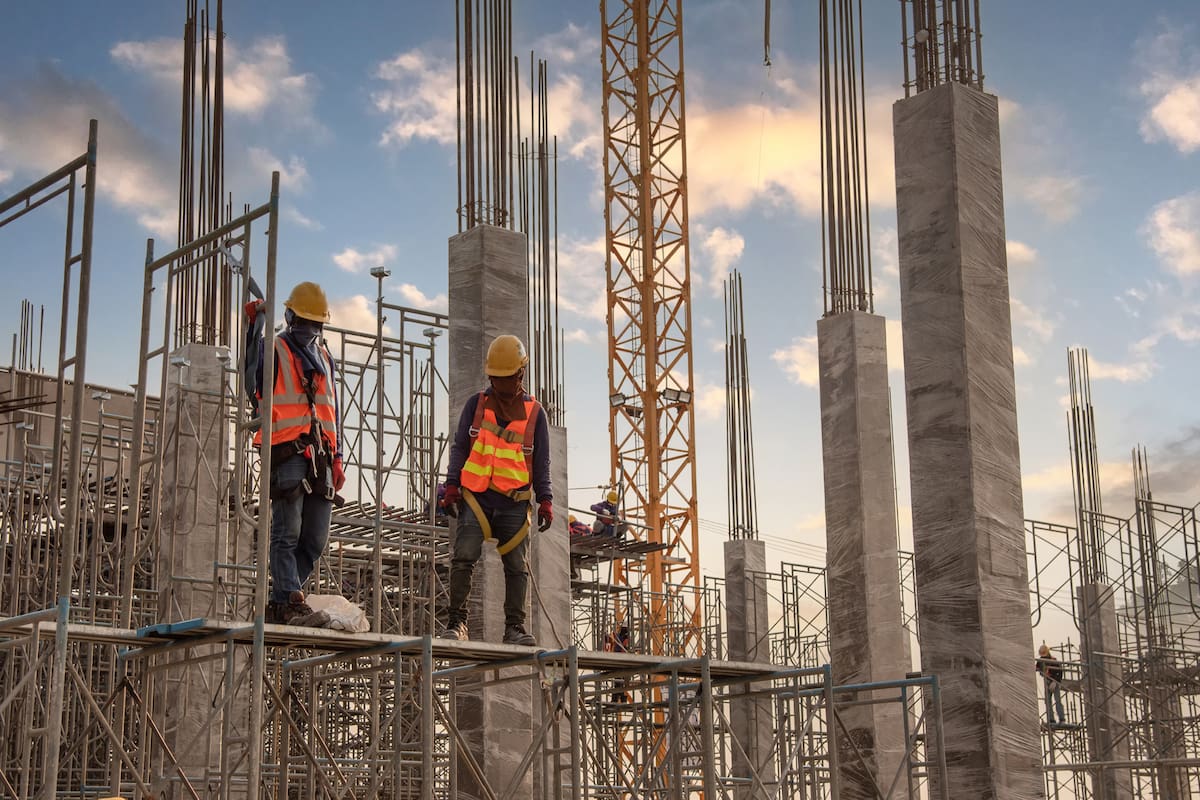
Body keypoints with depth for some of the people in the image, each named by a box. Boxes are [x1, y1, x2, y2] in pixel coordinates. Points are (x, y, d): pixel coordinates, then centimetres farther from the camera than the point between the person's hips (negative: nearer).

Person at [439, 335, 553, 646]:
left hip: (515, 503, 1)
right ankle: (456, 622, -5)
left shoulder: (534, 412, 8)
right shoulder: (476, 404, 8)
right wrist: (451, 486, -1)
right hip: (476, 497, -1)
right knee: (464, 558, -11)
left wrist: (545, 500, 1)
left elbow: (541, 462, 10)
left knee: (517, 565, 0)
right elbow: (459, 448, 10)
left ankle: (514, 627, 6)